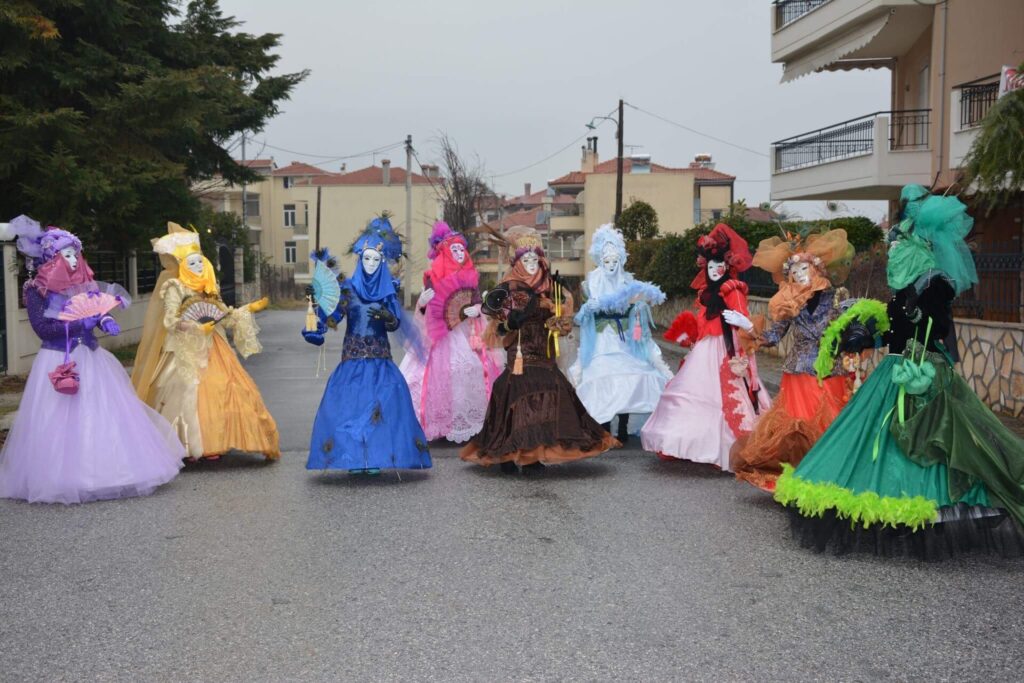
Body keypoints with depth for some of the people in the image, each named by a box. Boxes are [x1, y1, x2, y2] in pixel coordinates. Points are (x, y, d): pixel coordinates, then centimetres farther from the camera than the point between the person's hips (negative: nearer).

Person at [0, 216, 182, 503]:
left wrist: (105, 321, -11)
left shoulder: (84, 284, 8)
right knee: (63, 422, -4)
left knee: (105, 415, 5)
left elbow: (98, 312, 12)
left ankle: (105, 472, 14)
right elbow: (41, 328, -13)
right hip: (59, 362, -5)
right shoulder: (37, 290, -7)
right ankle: (63, 479, 7)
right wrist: (79, 324, -19)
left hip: (90, 359, 5)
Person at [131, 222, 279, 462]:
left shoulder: (208, 289, 15)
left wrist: (249, 309, 12)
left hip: (213, 347, 6)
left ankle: (208, 444, 2)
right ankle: (189, 446, -2)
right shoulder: (175, 288, -3)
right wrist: (197, 328, -23)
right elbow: (171, 321, -12)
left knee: (222, 389, -3)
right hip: (188, 349, -6)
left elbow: (223, 317, 18)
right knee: (190, 393, -10)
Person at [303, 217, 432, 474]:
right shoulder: (348, 288, 4)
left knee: (384, 401, -10)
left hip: (379, 357, 0)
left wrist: (386, 316, -18)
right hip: (353, 356, 0)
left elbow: (395, 323, 1)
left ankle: (375, 458, -3)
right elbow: (331, 319, -1)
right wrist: (317, 302, -17)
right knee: (350, 401, -7)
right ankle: (354, 458, 1)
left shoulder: (387, 290, 6)